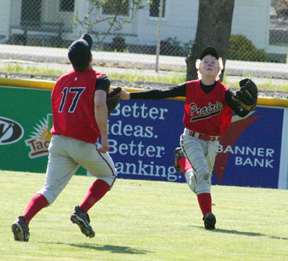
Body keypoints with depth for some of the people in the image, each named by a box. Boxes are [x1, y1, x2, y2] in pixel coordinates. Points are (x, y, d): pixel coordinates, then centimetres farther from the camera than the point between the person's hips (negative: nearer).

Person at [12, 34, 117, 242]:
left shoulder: (61, 81, 17)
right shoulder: (99, 79, 0)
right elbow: (99, 105, -19)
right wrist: (104, 137, -19)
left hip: (58, 141, 4)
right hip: (85, 143, -4)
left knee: (50, 190, 2)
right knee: (108, 175, 21)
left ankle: (24, 220, -23)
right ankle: (82, 212, 2)